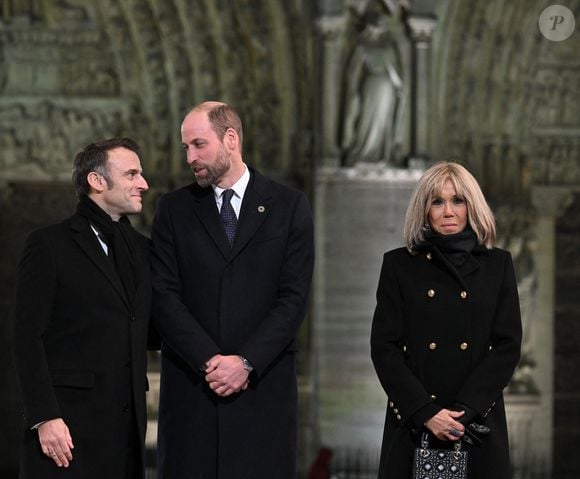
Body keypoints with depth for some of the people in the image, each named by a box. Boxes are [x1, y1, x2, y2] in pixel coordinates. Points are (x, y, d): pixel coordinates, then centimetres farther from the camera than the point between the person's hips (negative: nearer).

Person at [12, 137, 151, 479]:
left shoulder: (141, 249, 16)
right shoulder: (49, 246, -2)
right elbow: (28, 339, -7)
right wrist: (45, 418, -14)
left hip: (127, 425, 6)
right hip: (68, 426, -5)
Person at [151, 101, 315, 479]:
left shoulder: (289, 206, 6)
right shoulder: (174, 209, 10)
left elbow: (294, 297, -1)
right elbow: (165, 296, 2)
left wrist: (246, 362, -11)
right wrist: (209, 361, -11)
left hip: (263, 384, -1)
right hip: (190, 387, 1)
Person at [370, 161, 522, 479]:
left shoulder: (497, 265, 7)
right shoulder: (399, 265, 5)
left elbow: (508, 345, 1)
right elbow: (383, 347, -1)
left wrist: (464, 411, -11)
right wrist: (426, 412, -13)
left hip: (479, 423, 1)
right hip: (412, 424, 0)